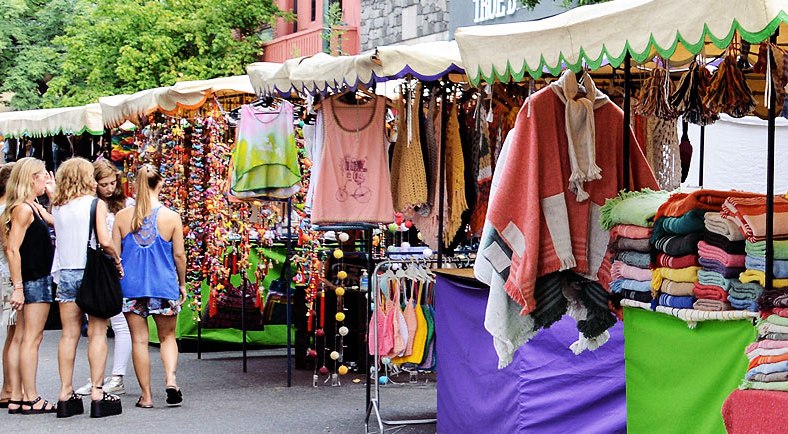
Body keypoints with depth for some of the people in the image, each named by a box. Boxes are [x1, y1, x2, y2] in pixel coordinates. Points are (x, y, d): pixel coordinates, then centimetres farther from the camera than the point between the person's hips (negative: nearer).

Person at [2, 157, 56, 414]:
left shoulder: (35, 207, 14)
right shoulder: (22, 209, -14)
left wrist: (53, 194, 13)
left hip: (40, 279, 10)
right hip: (33, 281, -10)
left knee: (23, 339, 10)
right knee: (32, 338, -6)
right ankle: (30, 399, -3)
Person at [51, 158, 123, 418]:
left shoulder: (57, 208, 7)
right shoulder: (95, 204, -7)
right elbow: (105, 241, -15)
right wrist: (117, 259, 1)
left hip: (66, 274, 4)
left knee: (69, 335, 7)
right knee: (97, 333, 1)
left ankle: (66, 395, 8)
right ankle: (97, 394, -1)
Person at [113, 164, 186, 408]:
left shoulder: (122, 217, -2)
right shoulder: (171, 217, -6)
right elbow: (179, 255, -1)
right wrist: (182, 284, 13)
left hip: (131, 286, 1)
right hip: (164, 286, -1)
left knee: (139, 340, 8)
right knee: (167, 337, 15)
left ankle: (146, 395, 9)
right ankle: (170, 379, -9)